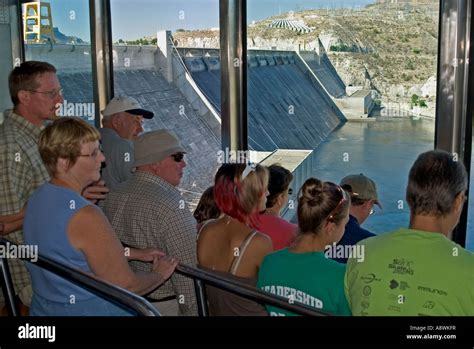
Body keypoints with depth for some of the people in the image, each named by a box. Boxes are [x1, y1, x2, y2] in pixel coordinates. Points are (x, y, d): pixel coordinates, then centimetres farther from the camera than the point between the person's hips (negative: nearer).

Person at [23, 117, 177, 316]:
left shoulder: (37, 199, 0)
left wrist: (138, 254, 13)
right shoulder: (85, 216, -28)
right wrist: (160, 274, -4)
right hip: (88, 311, -8)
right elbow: (125, 286, -23)